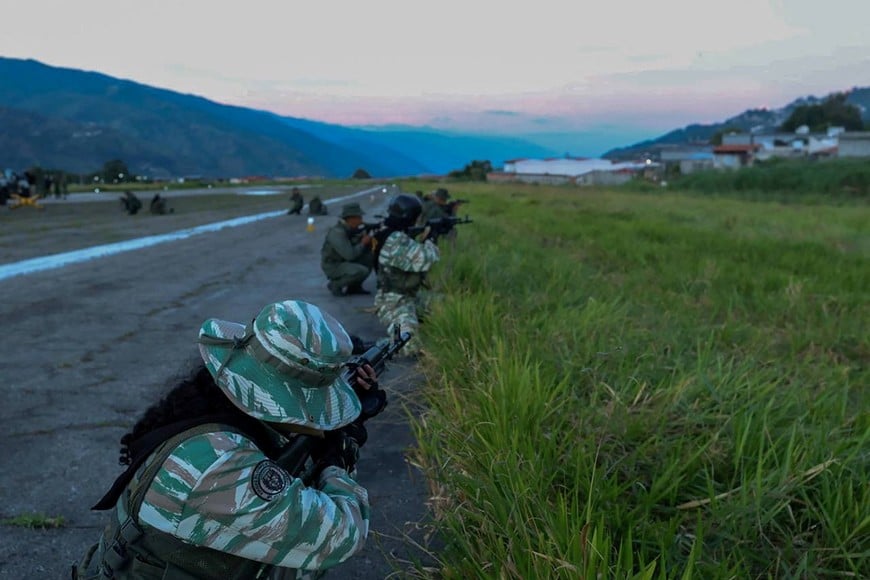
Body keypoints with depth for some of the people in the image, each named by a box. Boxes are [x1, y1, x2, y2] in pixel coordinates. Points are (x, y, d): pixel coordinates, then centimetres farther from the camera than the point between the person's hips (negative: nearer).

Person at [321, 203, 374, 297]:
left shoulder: (352, 228, 0)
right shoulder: (337, 232, -27)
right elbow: (349, 255, -31)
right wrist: (363, 243, -18)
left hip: (346, 262, 9)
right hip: (333, 266, -9)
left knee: (370, 256, -3)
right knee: (362, 271, -28)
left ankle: (354, 286, 8)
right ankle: (335, 284, -5)